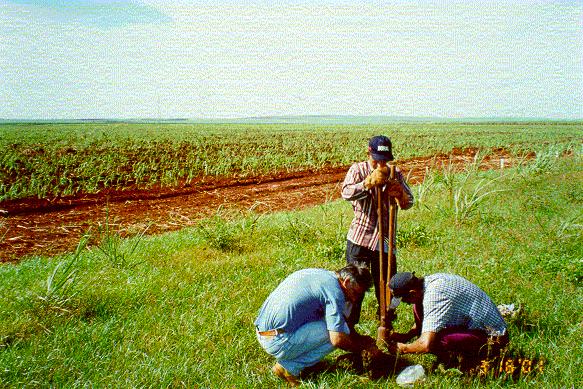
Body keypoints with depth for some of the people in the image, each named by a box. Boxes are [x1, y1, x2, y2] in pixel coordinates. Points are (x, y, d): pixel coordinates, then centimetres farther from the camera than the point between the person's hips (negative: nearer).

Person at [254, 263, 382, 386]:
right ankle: (289, 367, -3)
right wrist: (364, 346, 0)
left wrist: (360, 338, 26)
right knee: (340, 330, -7)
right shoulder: (334, 290, -13)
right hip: (278, 342, -9)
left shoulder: (320, 274, 15)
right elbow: (338, 339, -18)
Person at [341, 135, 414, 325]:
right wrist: (369, 182, -36)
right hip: (359, 238, -2)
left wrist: (400, 194, -24)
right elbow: (346, 193, -21)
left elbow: (409, 203, -1)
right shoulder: (358, 170, -3)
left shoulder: (395, 174, 5)